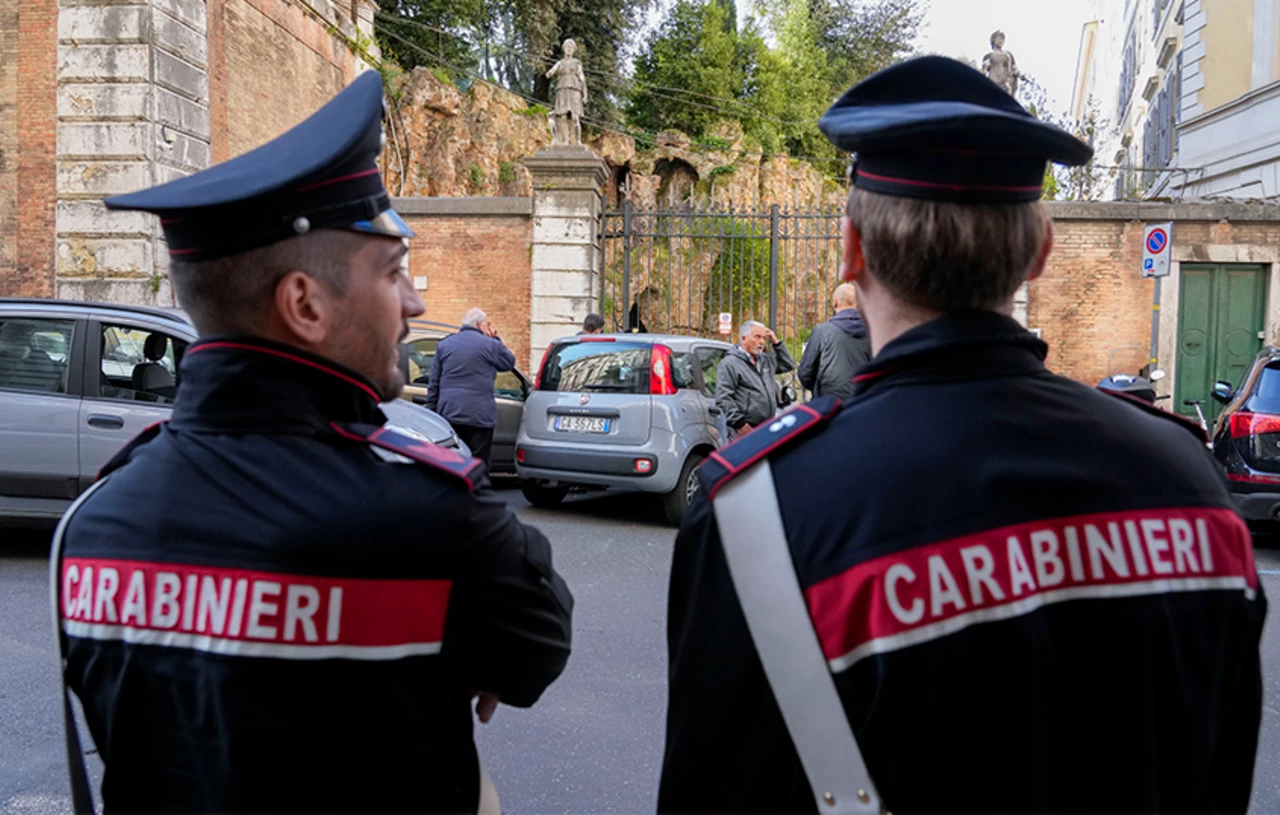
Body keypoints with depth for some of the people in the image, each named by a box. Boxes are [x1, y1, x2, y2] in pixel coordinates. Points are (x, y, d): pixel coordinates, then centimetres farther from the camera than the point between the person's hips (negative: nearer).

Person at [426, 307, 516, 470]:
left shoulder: (444, 345, 10)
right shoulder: (490, 344, -4)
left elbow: (434, 384, 10)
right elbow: (509, 362, 13)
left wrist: (431, 411, 14)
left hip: (449, 413, 4)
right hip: (480, 416, -4)